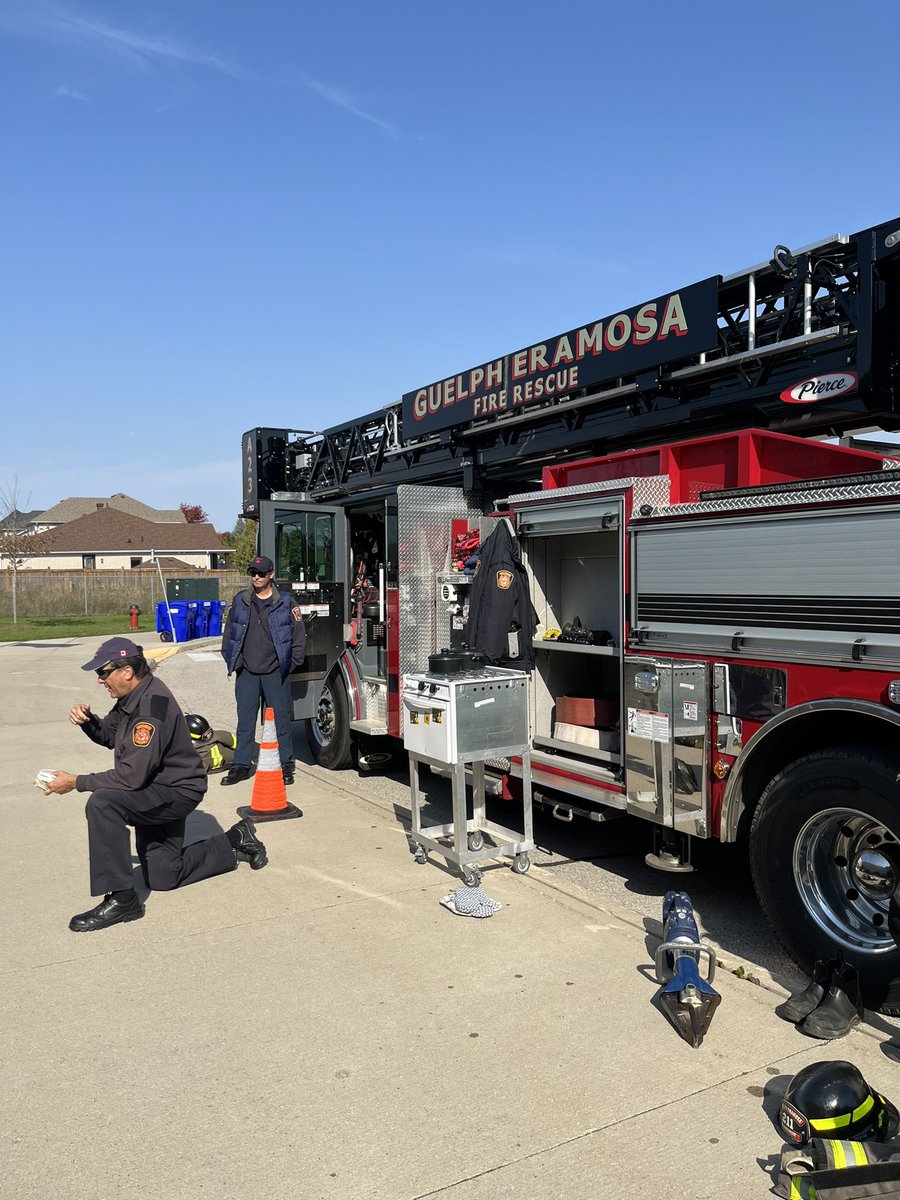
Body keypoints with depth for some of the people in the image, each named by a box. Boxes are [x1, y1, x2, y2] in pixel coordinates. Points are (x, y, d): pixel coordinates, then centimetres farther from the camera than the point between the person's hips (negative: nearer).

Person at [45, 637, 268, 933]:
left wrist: (76, 782, -22)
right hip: (156, 789, 10)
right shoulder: (132, 696, 1)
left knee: (102, 803, -32)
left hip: (177, 792, -10)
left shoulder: (152, 707, -28)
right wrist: (87, 720, -7)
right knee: (162, 877, 16)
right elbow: (109, 735, 14)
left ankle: (121, 900, -22)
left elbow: (131, 776, -31)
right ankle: (236, 842, 30)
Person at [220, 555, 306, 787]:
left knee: (281, 720, 3)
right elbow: (228, 634, 15)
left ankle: (286, 765, 13)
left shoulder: (286, 602, 0)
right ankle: (241, 765, 17)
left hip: (275, 672, -2)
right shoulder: (240, 601, 7)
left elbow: (299, 636, 2)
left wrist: (291, 664, -1)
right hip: (247, 673, 2)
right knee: (245, 721, 8)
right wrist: (232, 661, 8)